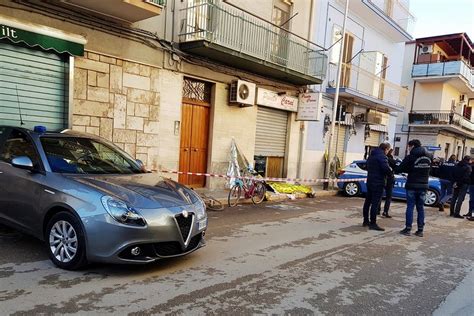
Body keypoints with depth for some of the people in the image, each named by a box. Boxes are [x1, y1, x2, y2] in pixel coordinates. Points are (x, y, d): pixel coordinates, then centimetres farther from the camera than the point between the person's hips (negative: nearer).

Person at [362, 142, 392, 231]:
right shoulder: (382, 156, -14)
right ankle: (373, 223, -4)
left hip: (370, 182, 9)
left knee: (368, 201, 14)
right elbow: (386, 168, -25)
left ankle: (366, 221, 23)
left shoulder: (371, 156, 14)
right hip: (378, 183, -9)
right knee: (375, 203, -6)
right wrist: (390, 170, -4)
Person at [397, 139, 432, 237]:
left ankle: (408, 229, 2)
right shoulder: (428, 157, 7)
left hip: (412, 185, -5)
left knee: (410, 206, 1)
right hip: (423, 185, 5)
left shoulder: (411, 157, -11)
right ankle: (420, 230, 12)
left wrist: (395, 169, 10)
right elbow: (428, 170, 15)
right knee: (420, 207, 10)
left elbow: (399, 169, -11)